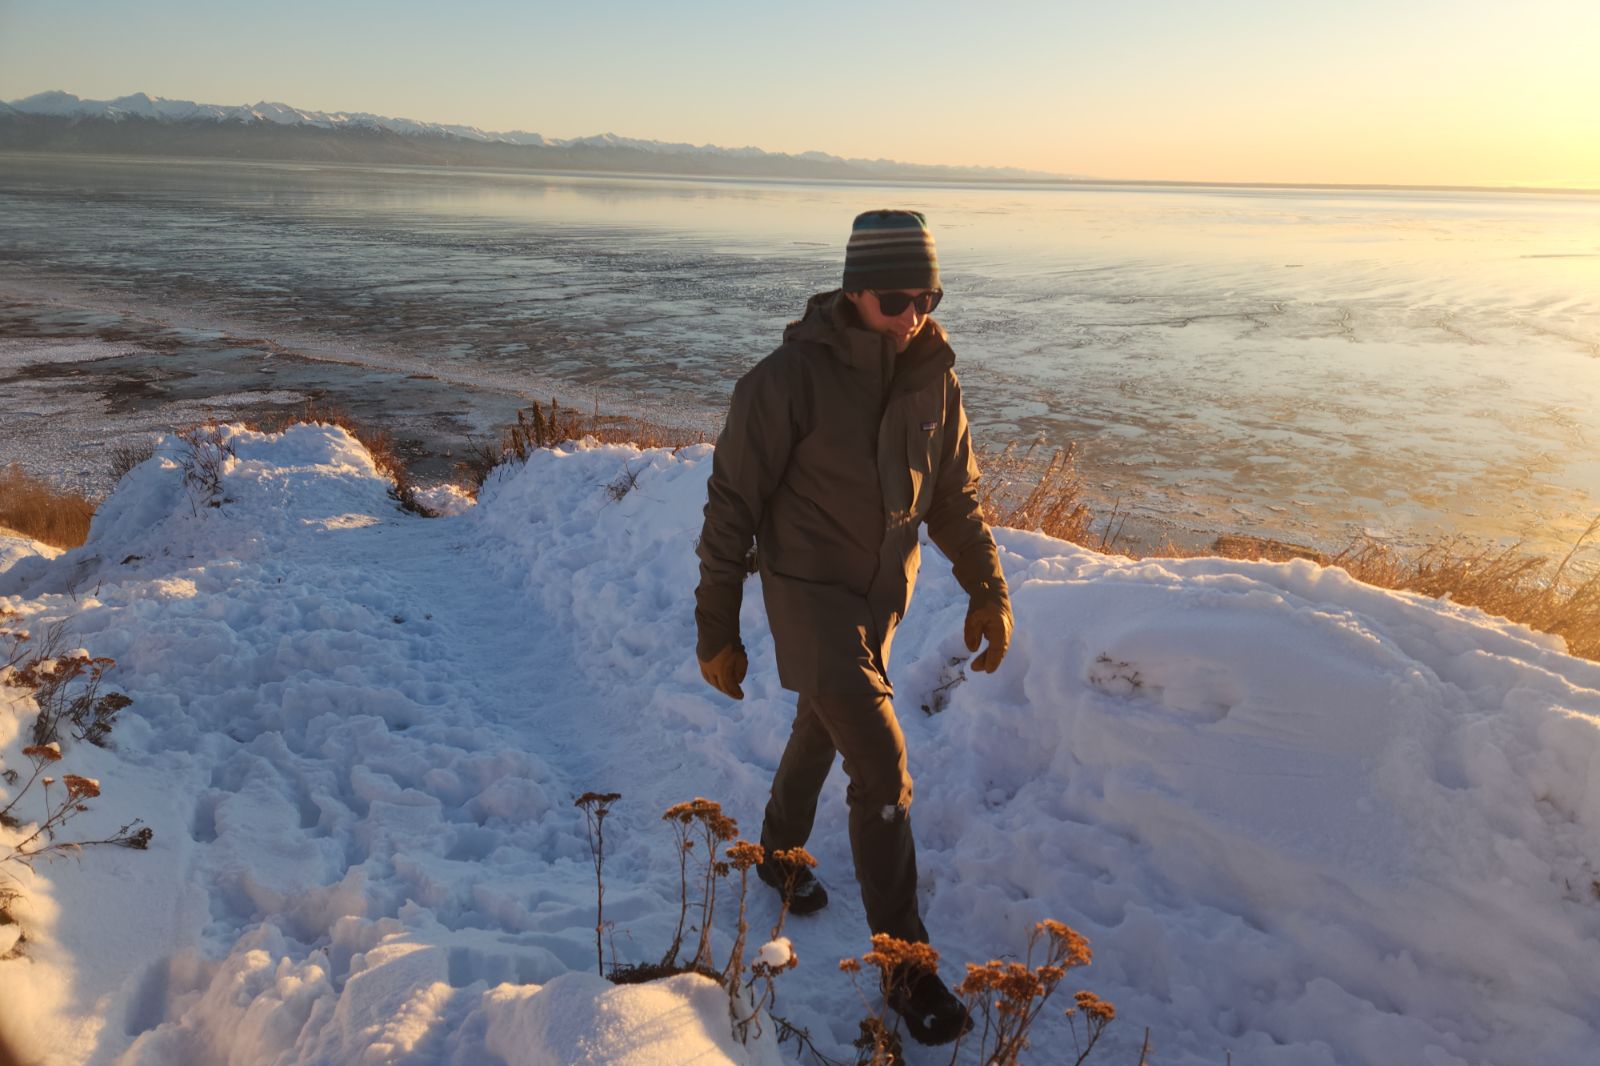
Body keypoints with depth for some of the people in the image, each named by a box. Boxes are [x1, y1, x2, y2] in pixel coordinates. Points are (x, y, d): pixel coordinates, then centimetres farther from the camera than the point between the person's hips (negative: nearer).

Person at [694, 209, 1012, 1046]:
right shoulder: (791, 376, -21)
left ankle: (781, 852, 51)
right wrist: (716, 630, -12)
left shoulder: (934, 377, -3)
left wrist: (987, 589, -2)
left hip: (884, 593, 6)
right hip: (809, 591, -6)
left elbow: (955, 494, 8)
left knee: (824, 726, 24)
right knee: (882, 771, -11)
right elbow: (732, 504, -15)